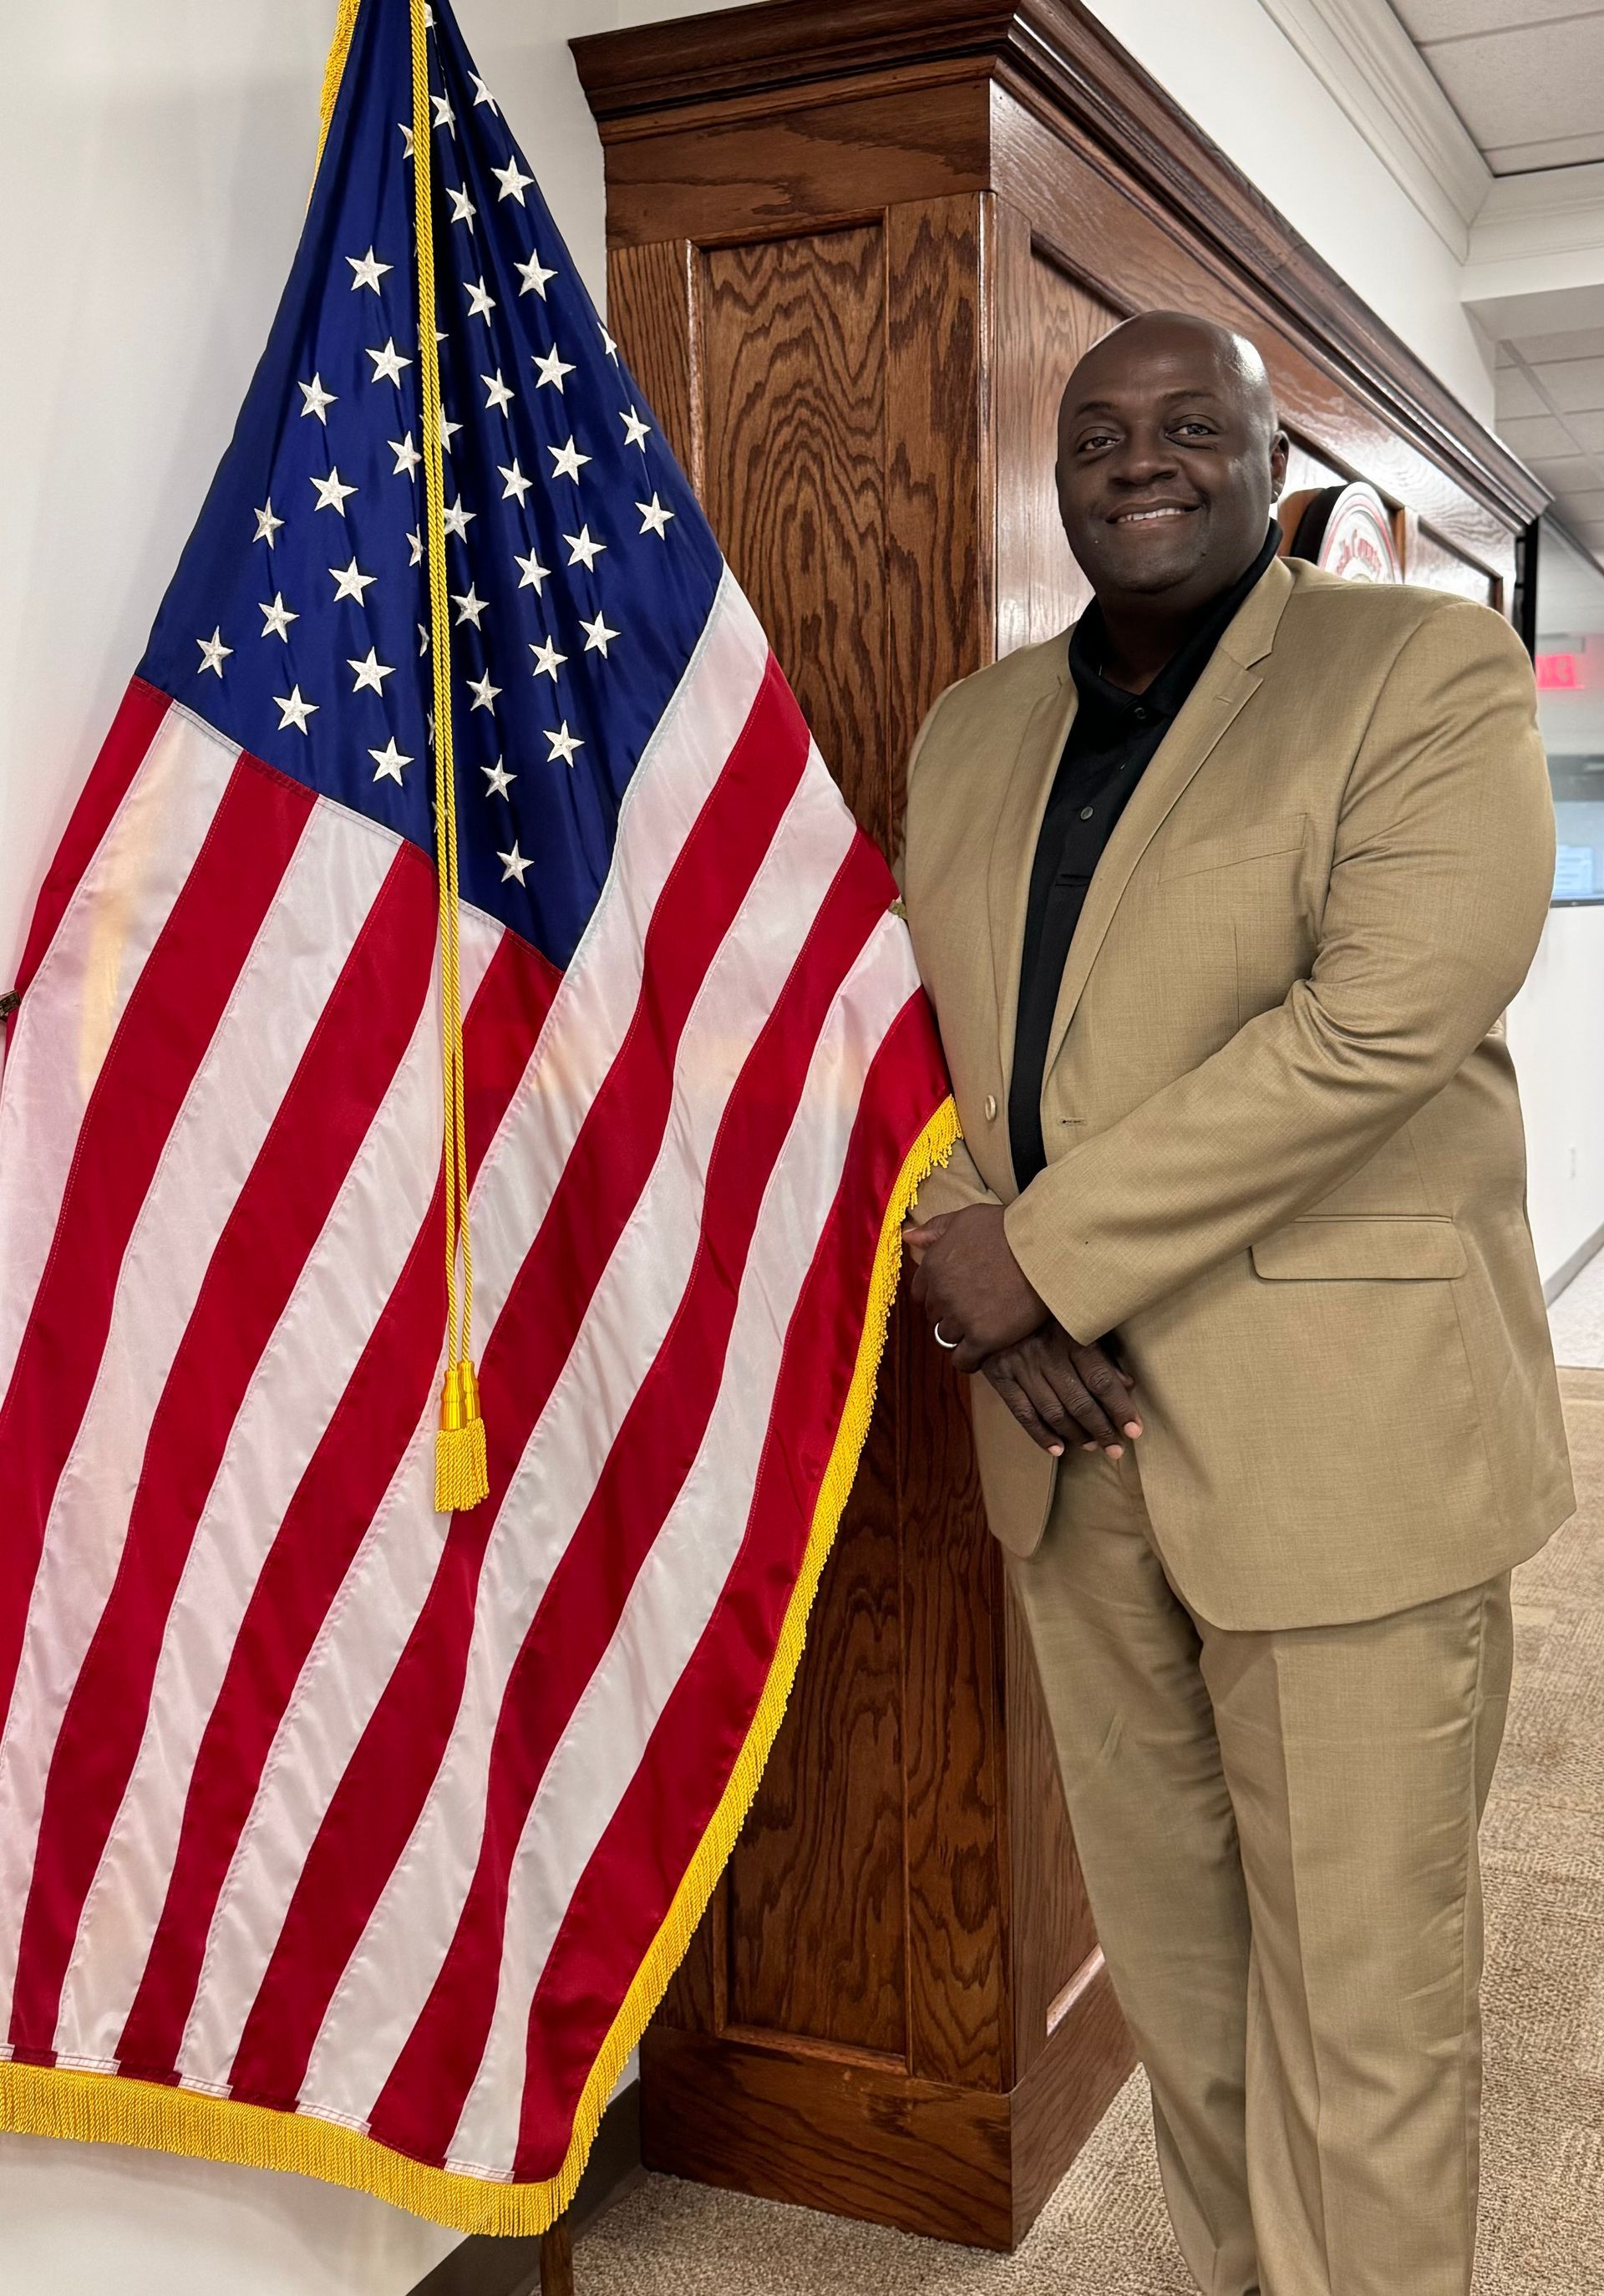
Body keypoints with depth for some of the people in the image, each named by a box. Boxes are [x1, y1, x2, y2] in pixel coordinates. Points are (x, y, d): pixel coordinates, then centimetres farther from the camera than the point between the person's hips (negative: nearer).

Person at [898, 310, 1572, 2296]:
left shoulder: (1429, 673, -4)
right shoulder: (971, 733, 14)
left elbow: (1383, 1023, -17)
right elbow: (928, 1038, 12)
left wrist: (1048, 1251, -16)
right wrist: (978, 1274, -7)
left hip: (1341, 1440, -5)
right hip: (1075, 1433, 5)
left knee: (1355, 1986, 4)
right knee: (1166, 1946, 17)